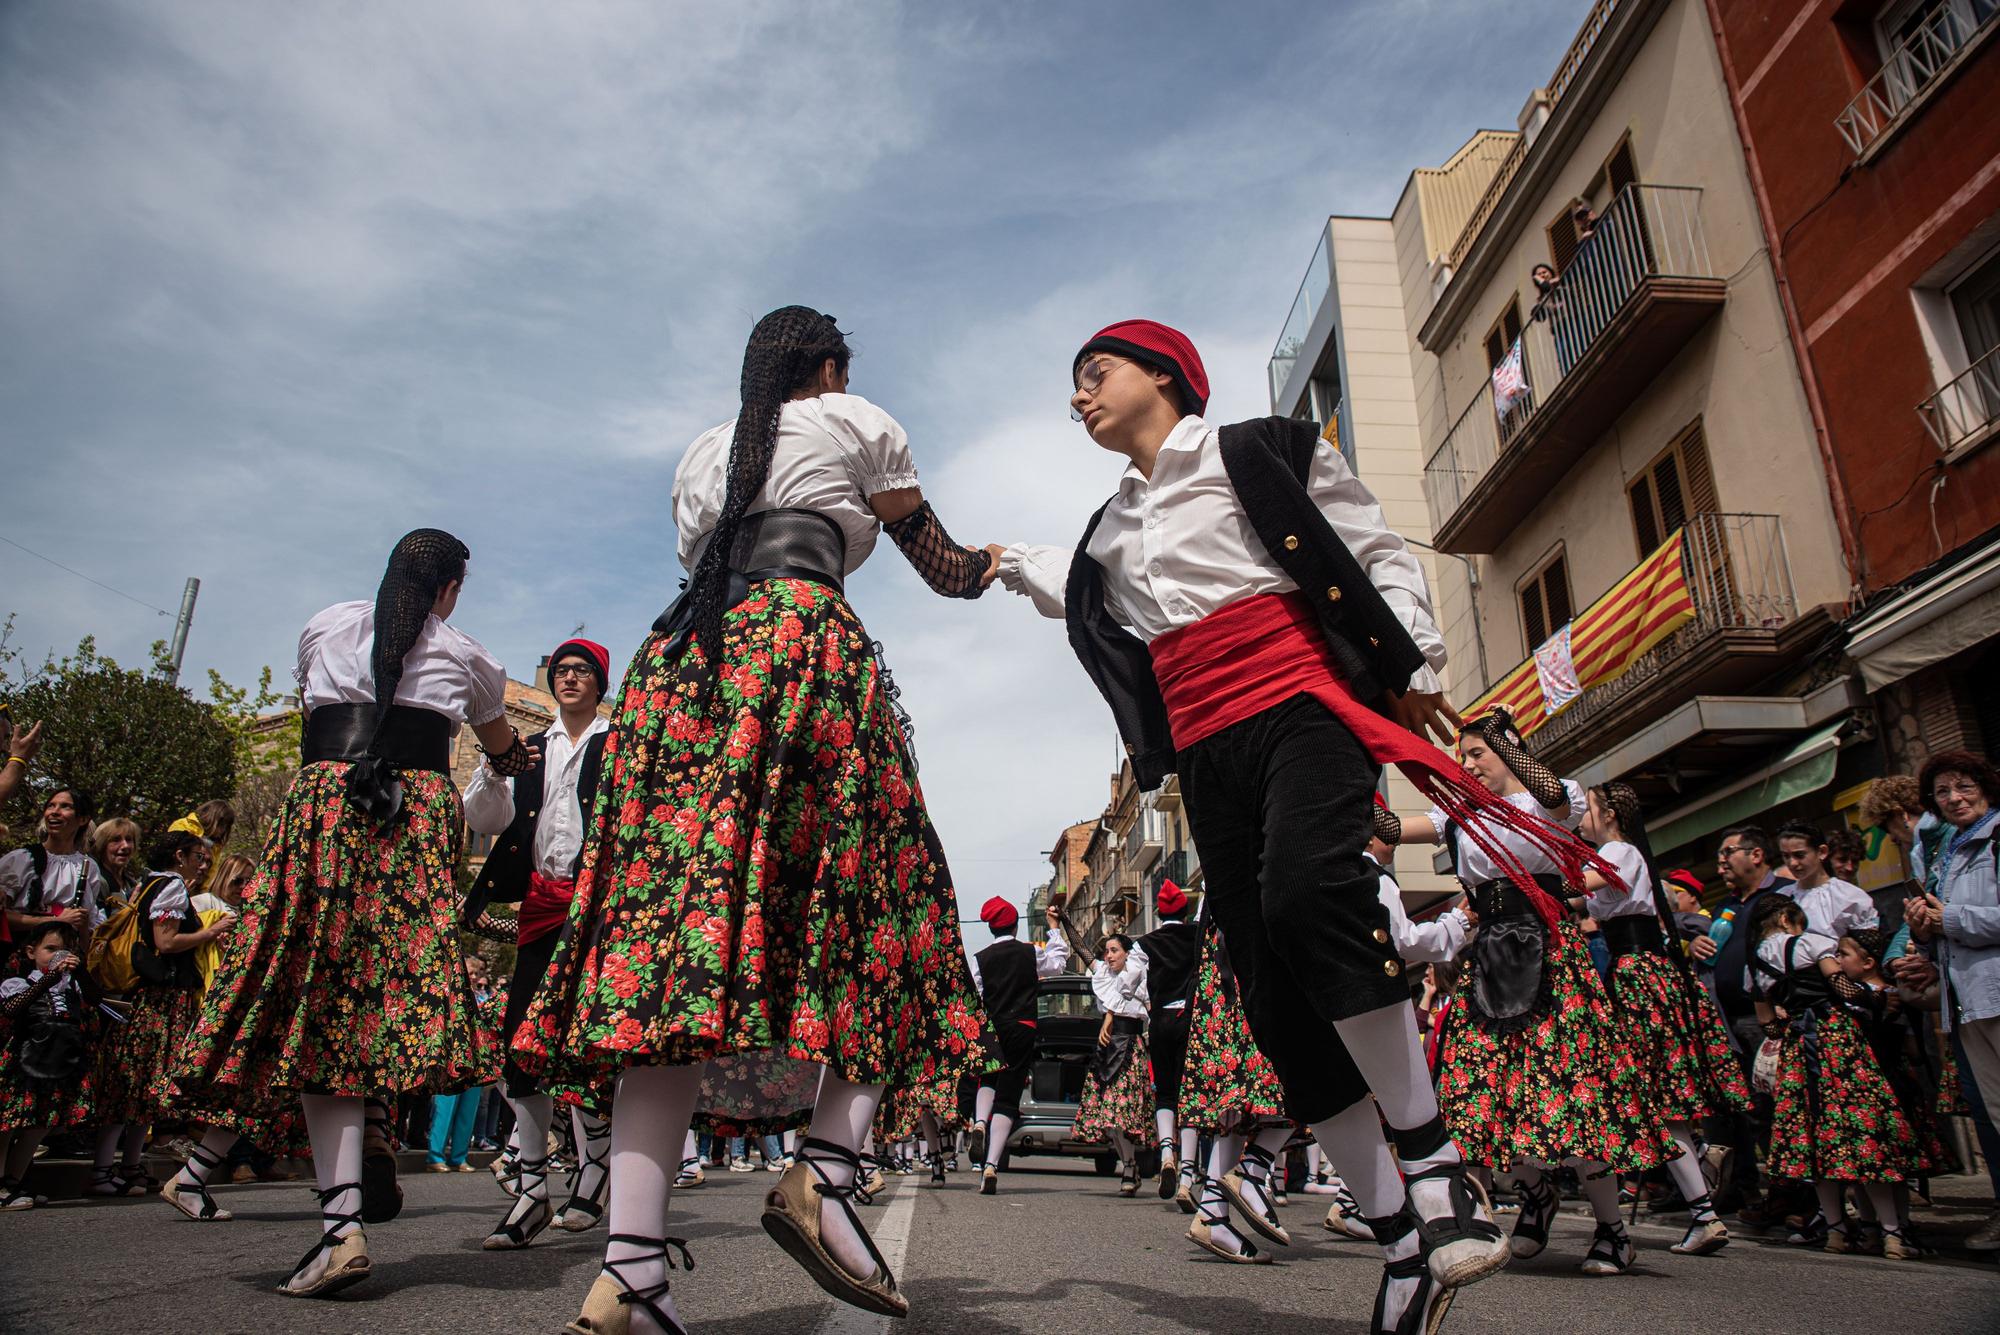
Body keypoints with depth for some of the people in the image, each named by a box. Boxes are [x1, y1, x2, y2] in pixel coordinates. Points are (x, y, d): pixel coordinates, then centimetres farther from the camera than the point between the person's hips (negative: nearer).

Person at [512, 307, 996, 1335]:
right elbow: (944, 568, 21)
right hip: (803, 651, -5)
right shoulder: (856, 422, 18)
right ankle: (825, 1170, -20)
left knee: (674, 919, -8)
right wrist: (991, 563, 43)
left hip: (682, 662, 5)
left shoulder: (698, 456, 33)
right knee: (868, 899, -1)